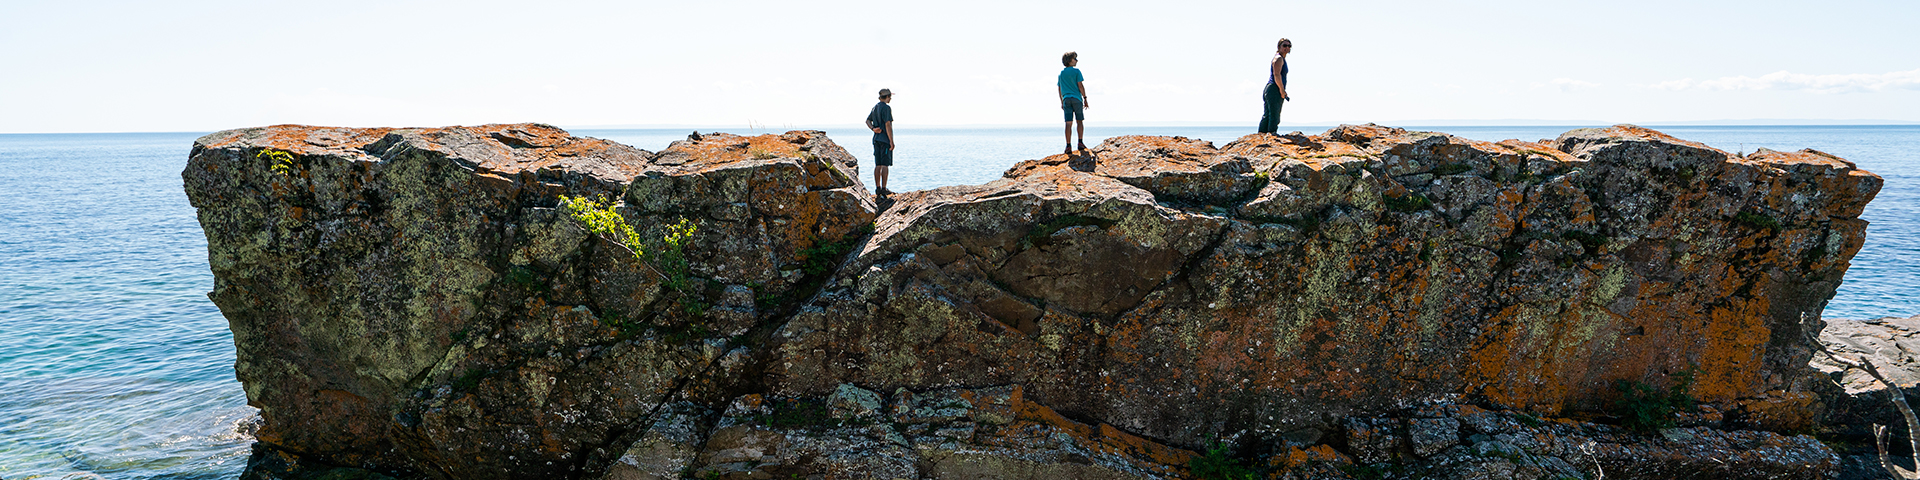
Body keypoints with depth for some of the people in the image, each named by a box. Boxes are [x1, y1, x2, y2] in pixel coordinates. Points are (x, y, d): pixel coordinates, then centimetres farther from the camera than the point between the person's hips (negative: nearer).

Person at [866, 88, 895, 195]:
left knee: (878, 165, 9)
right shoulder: (886, 108, -12)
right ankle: (884, 188, -8)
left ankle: (877, 187, 11)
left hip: (876, 139, 8)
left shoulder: (875, 107, 15)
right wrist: (891, 141, -16)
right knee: (885, 164, -7)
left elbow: (868, 121, 21)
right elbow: (887, 125, -18)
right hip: (885, 139, -8)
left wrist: (873, 129, 2)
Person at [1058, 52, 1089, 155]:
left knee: (1068, 123, -2)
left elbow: (1059, 89, 16)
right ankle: (1080, 142, 5)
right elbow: (1080, 85, -8)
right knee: (1080, 121, 9)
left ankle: (1068, 146, -10)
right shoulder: (1076, 71, -2)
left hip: (1066, 99, 3)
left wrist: (1062, 102, 21)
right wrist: (1085, 99, -4)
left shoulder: (1061, 73, 14)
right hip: (1077, 98, -3)